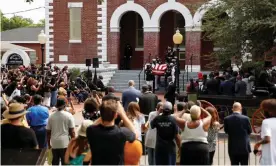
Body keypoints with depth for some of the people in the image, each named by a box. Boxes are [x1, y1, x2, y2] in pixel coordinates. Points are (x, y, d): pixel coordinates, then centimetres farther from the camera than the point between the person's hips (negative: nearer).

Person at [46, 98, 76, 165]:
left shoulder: (51, 116, 3)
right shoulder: (69, 115, -6)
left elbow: (48, 131, 7)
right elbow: (72, 131, -7)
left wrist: (49, 143, 17)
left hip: (54, 143, 3)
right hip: (65, 142, -3)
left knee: (55, 162, 14)